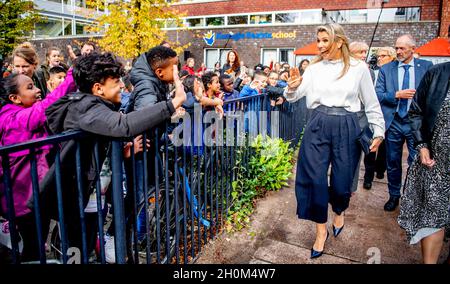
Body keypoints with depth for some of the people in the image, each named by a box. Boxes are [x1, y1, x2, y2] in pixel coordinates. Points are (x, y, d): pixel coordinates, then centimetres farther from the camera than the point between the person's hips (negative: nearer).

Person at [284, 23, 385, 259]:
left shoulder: (358, 68, 0)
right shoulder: (314, 68, 5)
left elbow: (371, 104, 6)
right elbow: (293, 97, 1)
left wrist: (379, 132, 5)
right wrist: (292, 87, -21)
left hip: (346, 127, -1)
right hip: (318, 126, 1)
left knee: (342, 180, 7)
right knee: (314, 179, -1)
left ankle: (339, 211, 43)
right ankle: (321, 229, 18)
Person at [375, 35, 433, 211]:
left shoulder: (426, 67, 2)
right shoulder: (386, 69, 3)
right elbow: (378, 95, -3)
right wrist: (397, 95, -16)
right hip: (393, 122, 1)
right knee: (393, 163, 12)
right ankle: (394, 195, 30)